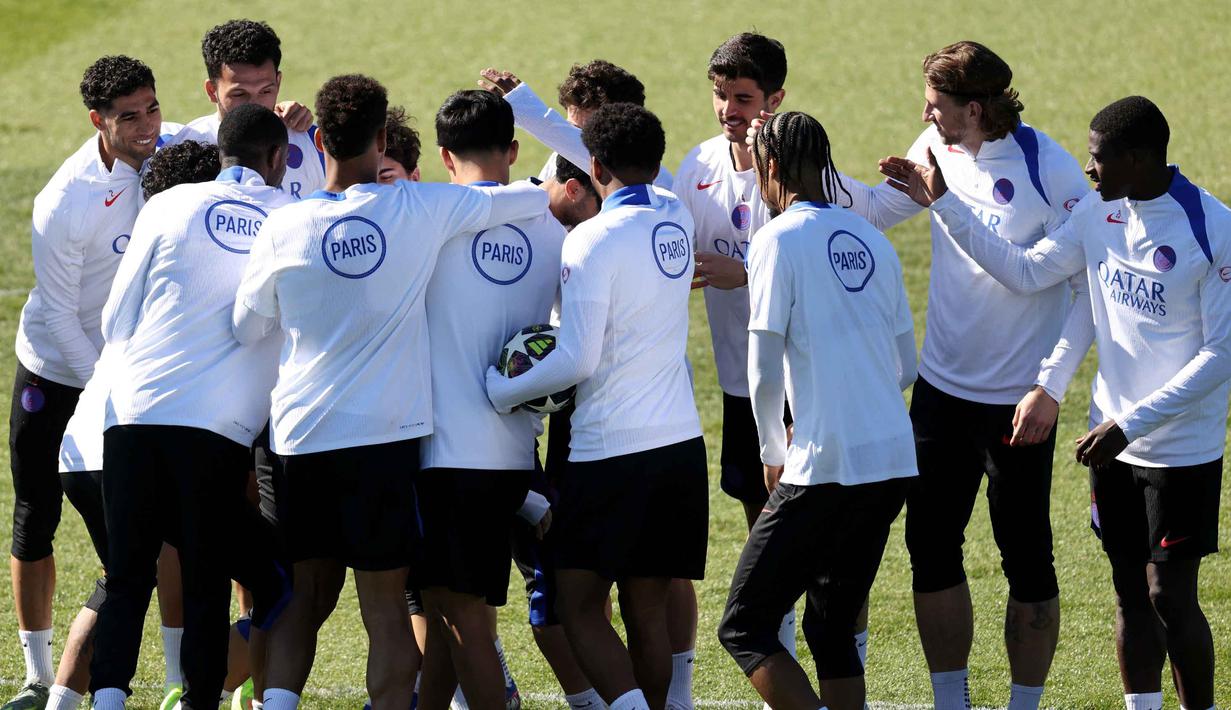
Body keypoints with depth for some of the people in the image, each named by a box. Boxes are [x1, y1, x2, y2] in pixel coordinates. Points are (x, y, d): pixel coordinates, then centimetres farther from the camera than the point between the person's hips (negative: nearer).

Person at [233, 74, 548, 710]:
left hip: (302, 439, 2)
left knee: (307, 597, 13)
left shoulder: (283, 228, -3)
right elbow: (531, 199, 8)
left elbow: (246, 328, 10)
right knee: (385, 607, 2)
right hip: (387, 432, -2)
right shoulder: (421, 210, -5)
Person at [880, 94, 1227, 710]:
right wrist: (943, 204, 2)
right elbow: (1026, 272, 8)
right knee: (1130, 591, 11)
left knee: (1171, 596, -2)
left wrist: (1130, 422, -20)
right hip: (1114, 436, 6)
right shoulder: (1100, 212, 1)